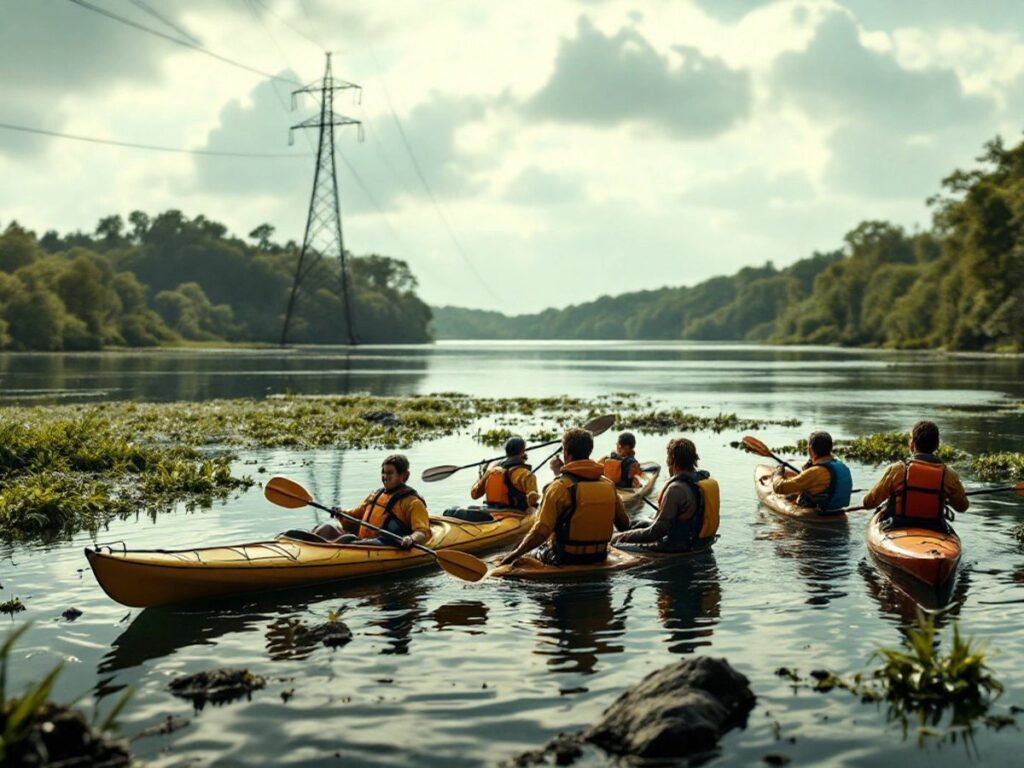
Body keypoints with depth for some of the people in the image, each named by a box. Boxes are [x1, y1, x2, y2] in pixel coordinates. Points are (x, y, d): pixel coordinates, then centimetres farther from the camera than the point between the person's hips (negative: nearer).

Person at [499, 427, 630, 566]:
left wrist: (515, 554, -9)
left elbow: (540, 532, -21)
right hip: (599, 558, 5)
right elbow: (624, 525, 8)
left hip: (565, 559, -5)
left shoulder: (559, 487, -18)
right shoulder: (608, 485, -3)